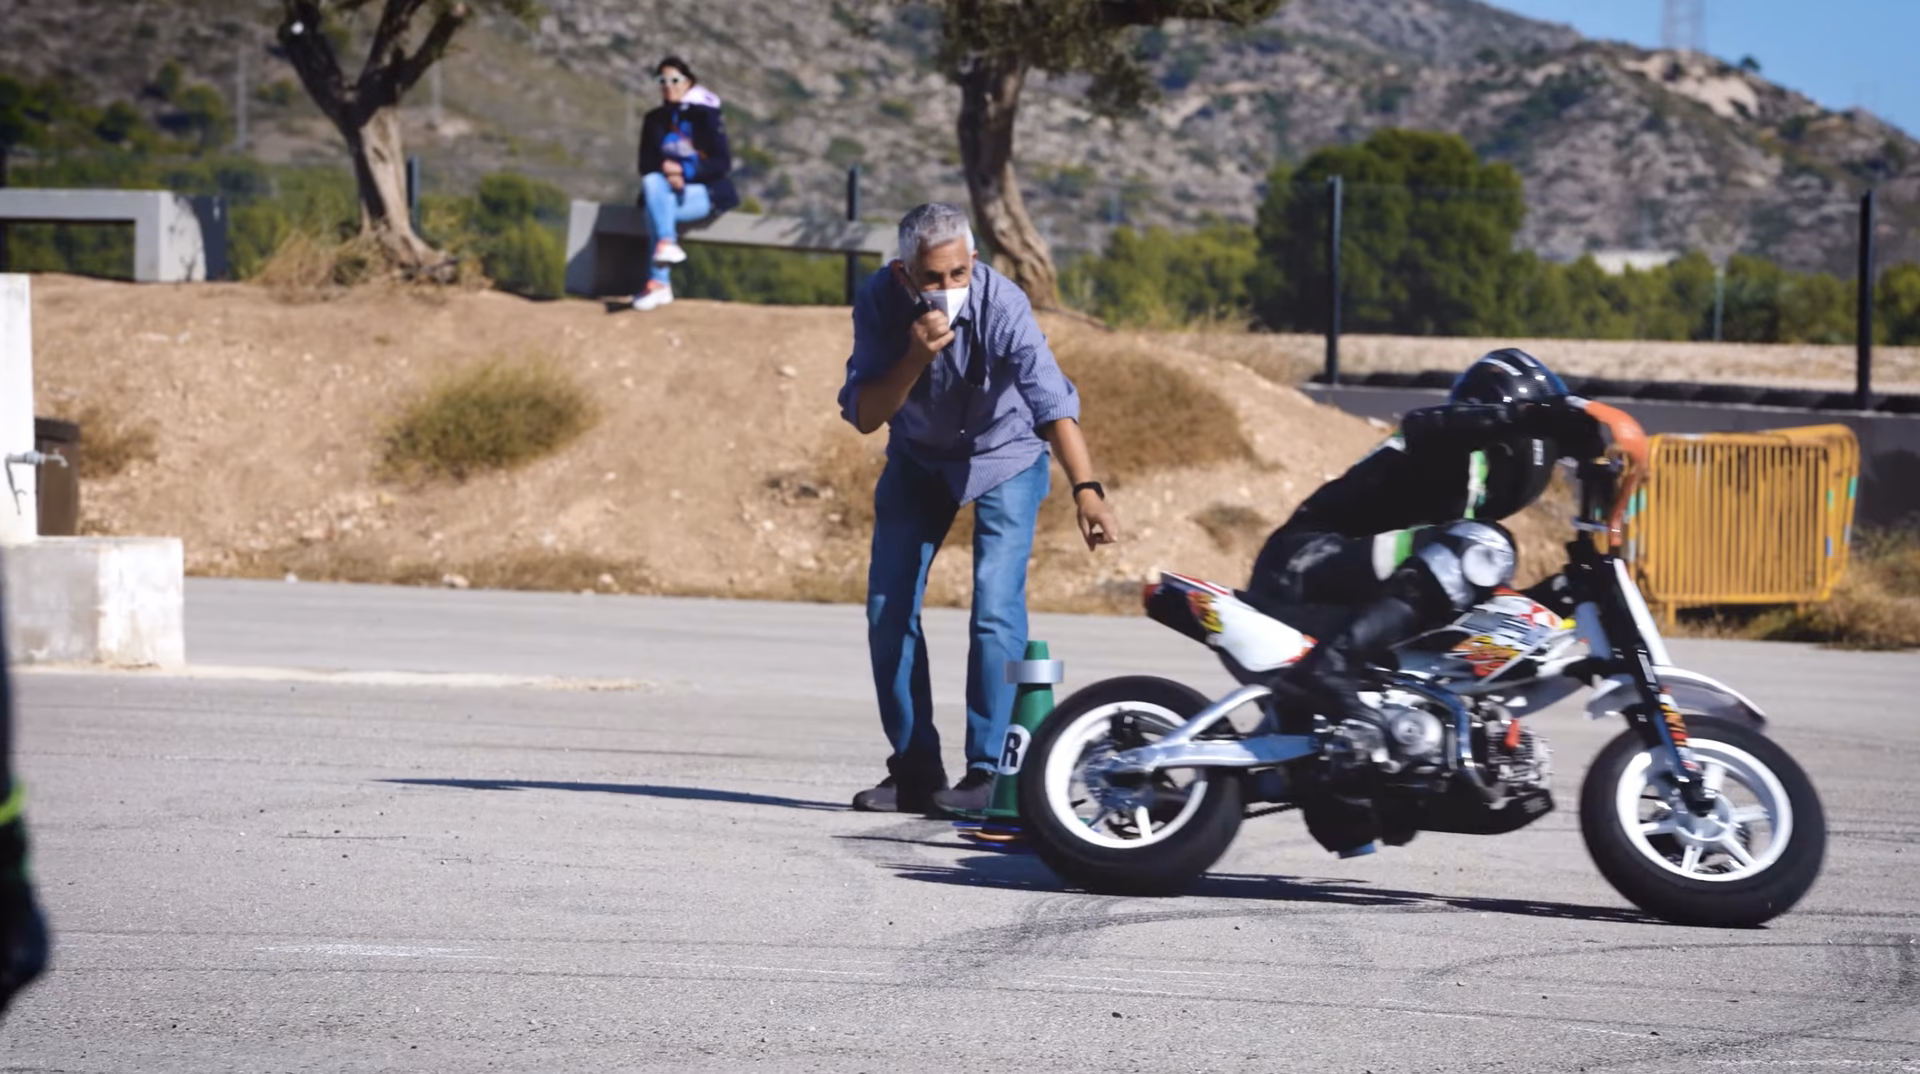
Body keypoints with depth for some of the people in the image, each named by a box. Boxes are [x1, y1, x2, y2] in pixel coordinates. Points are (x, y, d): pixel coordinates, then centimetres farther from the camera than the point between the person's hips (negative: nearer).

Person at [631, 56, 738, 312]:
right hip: (666, 188, 4)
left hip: (705, 192, -4)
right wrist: (665, 170, -16)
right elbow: (645, 164, 7)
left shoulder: (706, 117, -2)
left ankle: (658, 282, -35)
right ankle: (666, 243, -44)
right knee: (652, 182, -31)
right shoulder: (655, 120, 12)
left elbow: (722, 164, -8)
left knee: (656, 209, -31)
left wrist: (684, 171, -20)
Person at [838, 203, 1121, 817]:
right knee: (888, 608, -2)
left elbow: (1052, 402, -41)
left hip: (1004, 456, -3)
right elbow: (863, 416, -21)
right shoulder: (880, 303, -22)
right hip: (918, 459, 4)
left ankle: (985, 772, -11)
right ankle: (915, 770, 7)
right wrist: (914, 359, -38)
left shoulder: (1000, 305, -31)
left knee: (995, 610, -17)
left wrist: (1085, 489, -54)